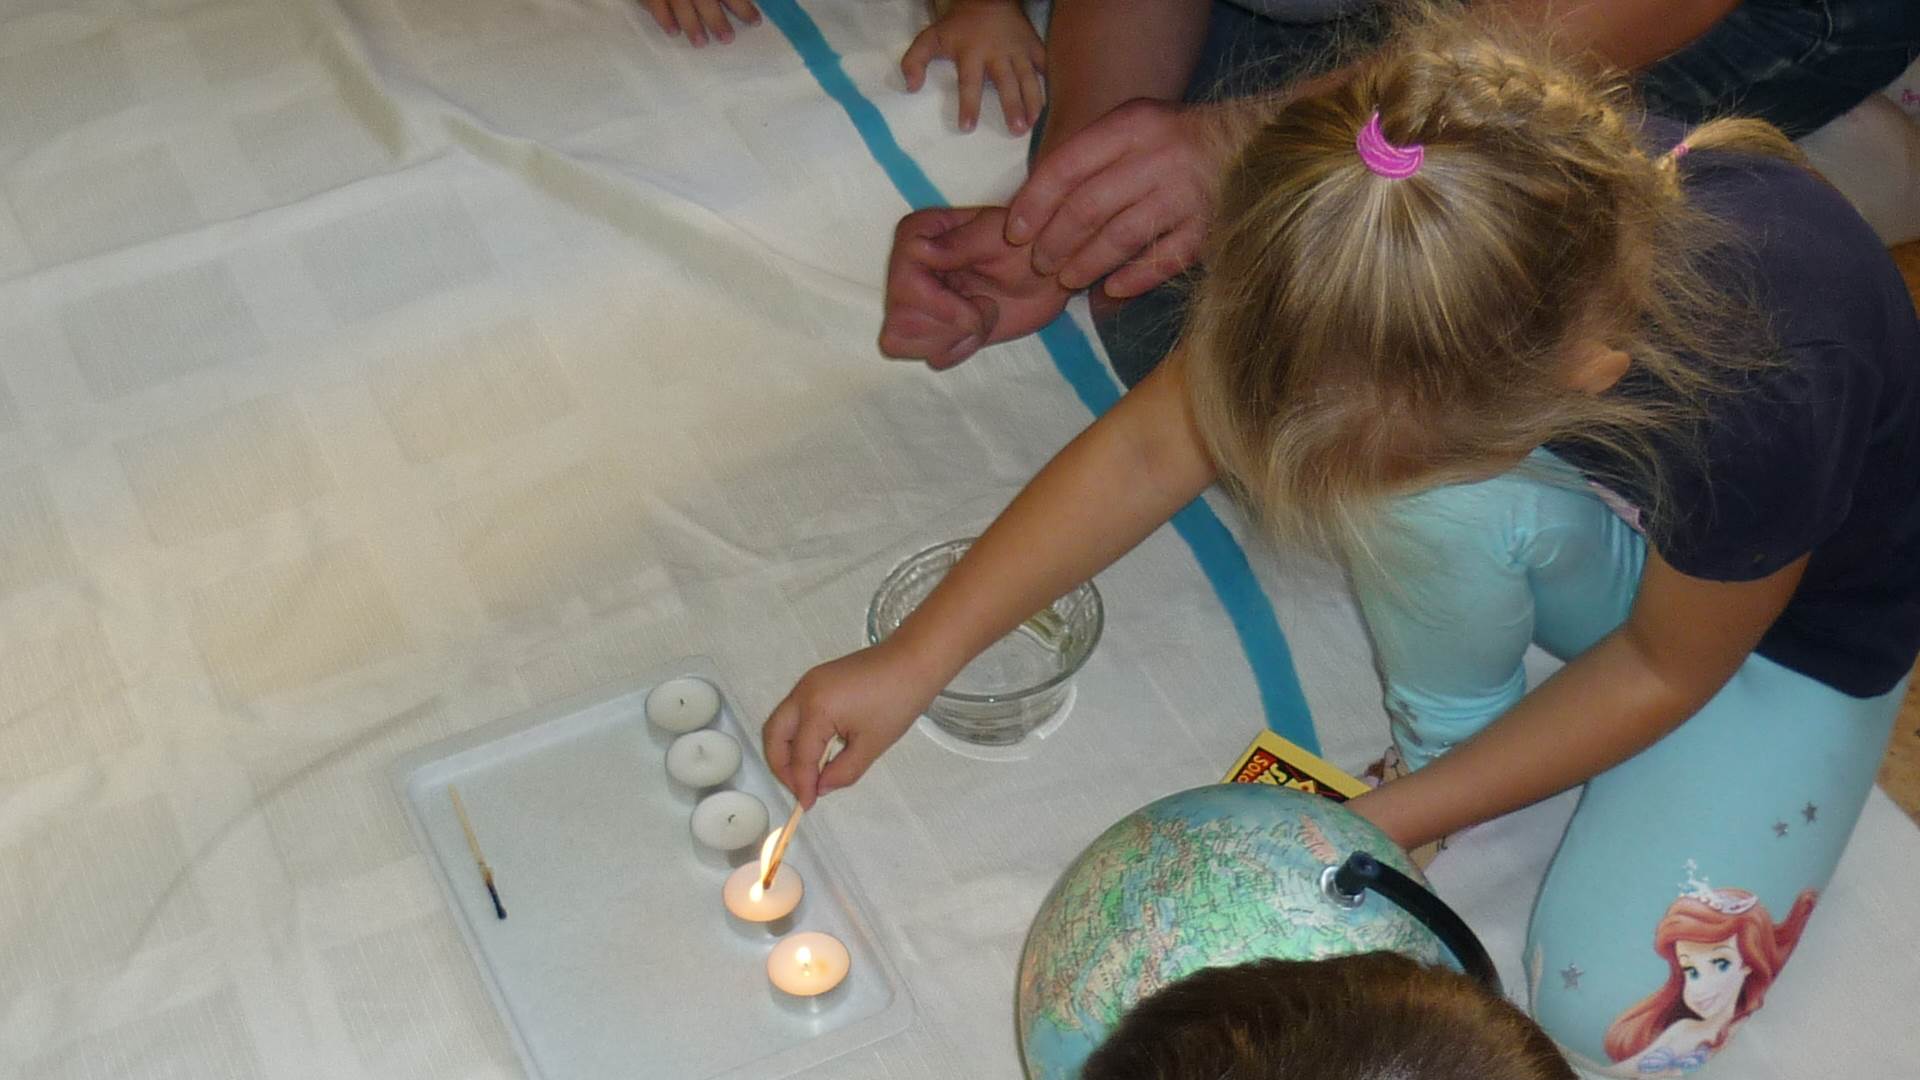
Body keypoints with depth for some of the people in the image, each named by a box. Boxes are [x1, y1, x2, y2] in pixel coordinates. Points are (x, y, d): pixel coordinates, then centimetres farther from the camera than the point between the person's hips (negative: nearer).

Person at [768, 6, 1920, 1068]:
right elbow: (1154, 447, -18)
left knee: (1617, 1009, -21)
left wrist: (1391, 821, -15)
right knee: (1428, 486, -33)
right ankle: (1440, 734, -2)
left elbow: (1666, 668, -20)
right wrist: (915, 658, -17)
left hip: (1803, 613, -3)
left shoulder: (1761, 404, -44)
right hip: (1601, 534, 3)